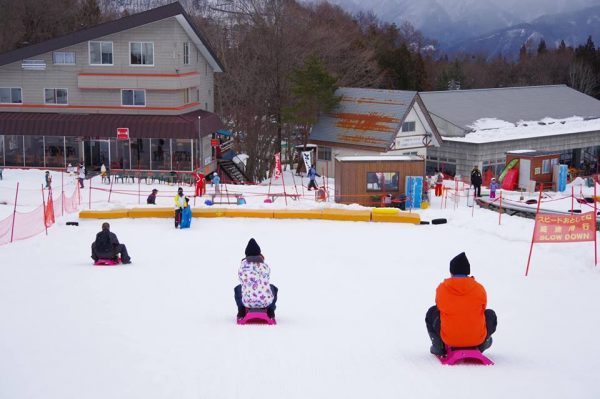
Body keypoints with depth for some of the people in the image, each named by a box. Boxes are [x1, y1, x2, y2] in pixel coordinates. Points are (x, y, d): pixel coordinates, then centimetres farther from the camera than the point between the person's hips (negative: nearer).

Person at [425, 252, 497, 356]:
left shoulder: (441, 288, -3)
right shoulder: (479, 288, -4)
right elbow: (482, 310, 11)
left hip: (449, 338, 0)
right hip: (477, 339, 0)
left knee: (432, 313, 27)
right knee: (490, 314, 28)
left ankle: (439, 346, 27)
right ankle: (481, 345, 38)